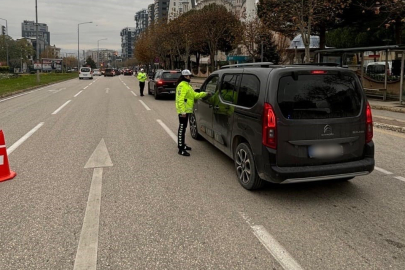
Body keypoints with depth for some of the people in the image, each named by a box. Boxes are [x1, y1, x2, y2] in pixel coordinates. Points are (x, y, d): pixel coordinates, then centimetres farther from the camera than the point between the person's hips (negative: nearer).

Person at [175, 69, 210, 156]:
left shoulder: (187, 85, 19)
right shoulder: (182, 85, -15)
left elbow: (195, 95, 18)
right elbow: (180, 99, -23)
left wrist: (205, 94, 9)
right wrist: (183, 111, -28)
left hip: (186, 110, 11)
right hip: (183, 111, -11)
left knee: (183, 128, 18)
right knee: (182, 129, -8)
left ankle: (182, 145, 31)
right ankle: (181, 149, -6)